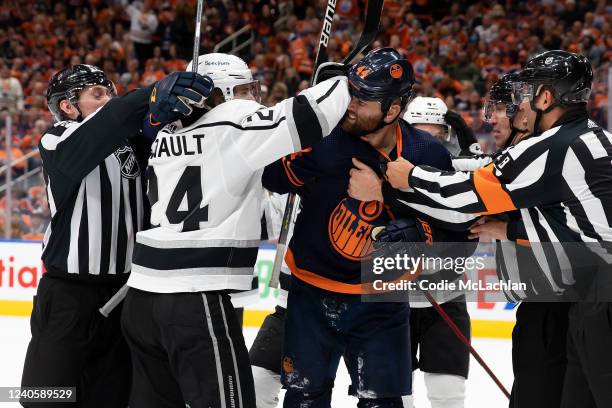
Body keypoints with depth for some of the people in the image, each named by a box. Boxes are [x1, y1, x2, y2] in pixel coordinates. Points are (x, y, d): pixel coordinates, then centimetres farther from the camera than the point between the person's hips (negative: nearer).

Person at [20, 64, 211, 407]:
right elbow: (94, 137, -28)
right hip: (68, 294, -6)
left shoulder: (131, 140, 13)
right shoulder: (57, 143, -8)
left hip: (123, 291, 6)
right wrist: (154, 96, -41)